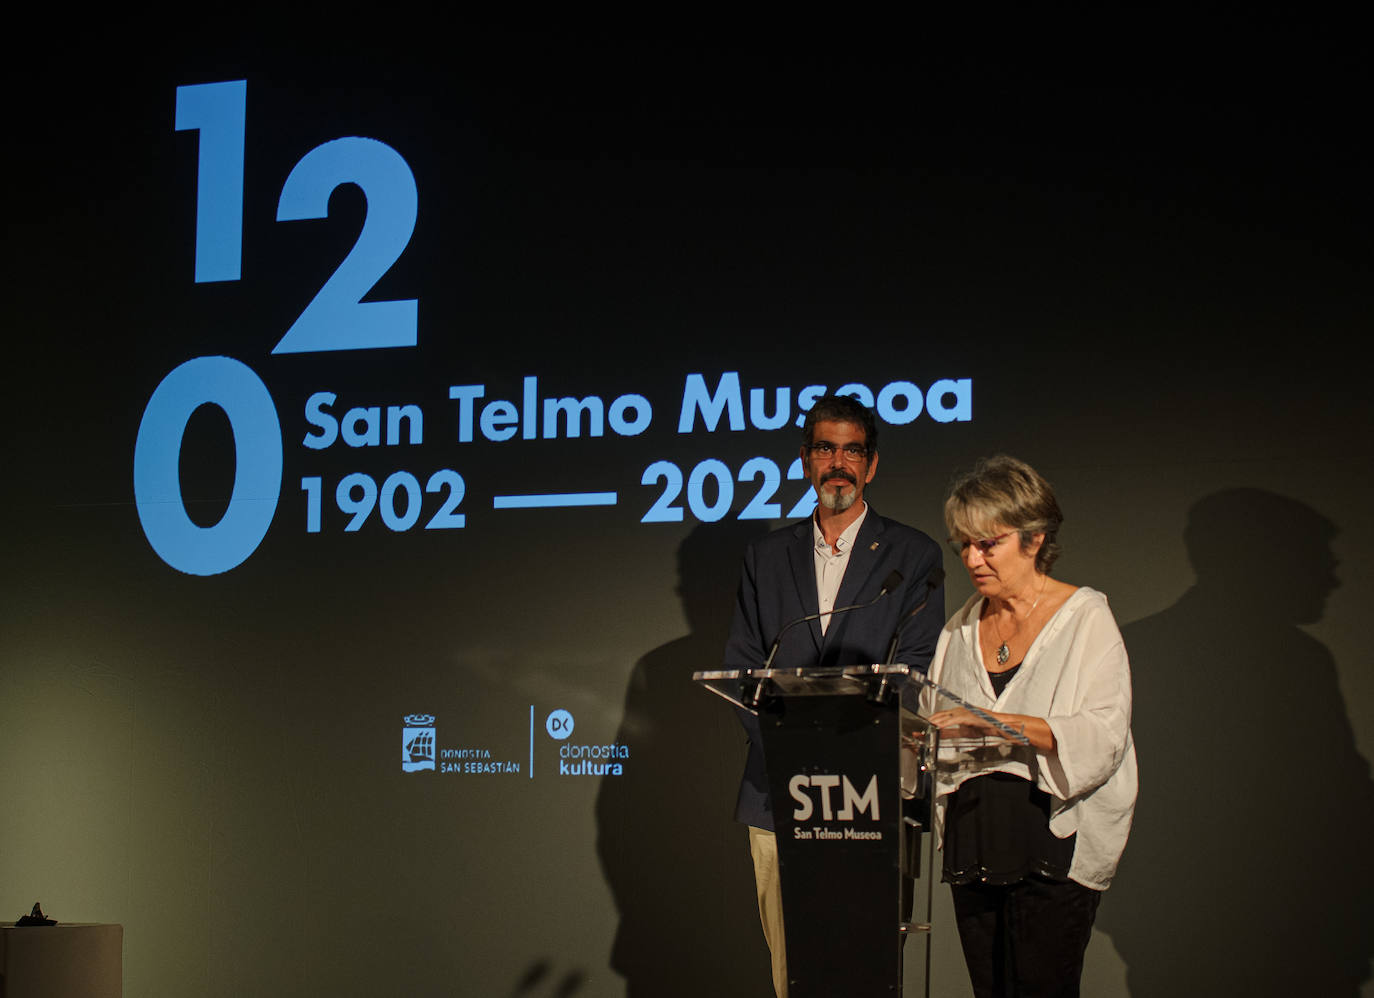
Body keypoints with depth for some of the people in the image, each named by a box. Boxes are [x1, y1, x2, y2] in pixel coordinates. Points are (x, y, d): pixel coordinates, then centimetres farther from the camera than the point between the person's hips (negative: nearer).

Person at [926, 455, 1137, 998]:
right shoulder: (962, 627, 15)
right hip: (972, 841, 5)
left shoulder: (1085, 618, -2)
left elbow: (1102, 736, -13)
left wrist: (996, 721, -21)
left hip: (1054, 839, -5)